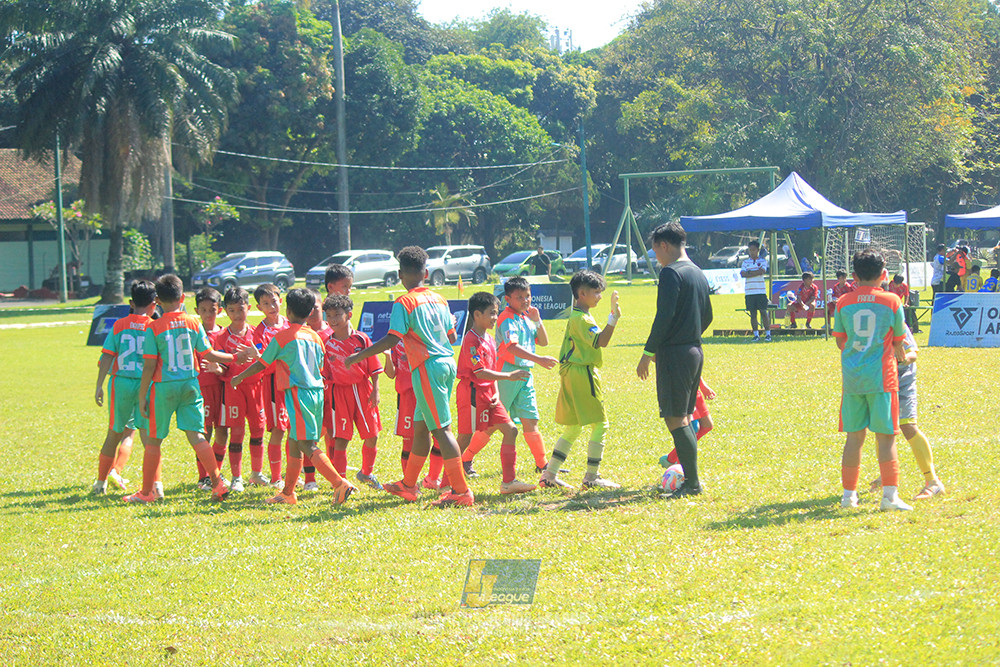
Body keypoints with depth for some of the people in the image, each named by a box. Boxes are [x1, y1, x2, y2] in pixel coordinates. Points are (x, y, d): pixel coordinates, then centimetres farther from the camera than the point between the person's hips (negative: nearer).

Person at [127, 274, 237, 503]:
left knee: (153, 440, 6)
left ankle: (146, 492, 12)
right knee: (195, 435, 5)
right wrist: (234, 358, 24)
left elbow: (149, 366, -10)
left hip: (163, 387, -3)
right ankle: (218, 482, -3)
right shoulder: (193, 323, 0)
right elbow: (209, 354, 7)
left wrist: (142, 396, -3)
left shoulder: (153, 327, -9)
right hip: (190, 385, 3)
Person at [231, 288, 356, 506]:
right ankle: (287, 492, 21)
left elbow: (262, 364, 4)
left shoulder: (281, 337, -5)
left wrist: (239, 378, 20)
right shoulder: (315, 337, 13)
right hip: (317, 391, 7)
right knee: (294, 443, 16)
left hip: (298, 394, -7)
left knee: (307, 445, -11)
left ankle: (340, 483, -24)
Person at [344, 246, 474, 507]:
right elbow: (452, 337, 17)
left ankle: (462, 492, -9)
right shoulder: (439, 300, 12)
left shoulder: (404, 303, -9)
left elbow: (392, 339, -17)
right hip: (447, 363, 8)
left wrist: (359, 356, -10)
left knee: (441, 429, -6)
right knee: (420, 425, 17)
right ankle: (408, 486, 28)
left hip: (427, 367, -8)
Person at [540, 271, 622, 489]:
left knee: (573, 428, 13)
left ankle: (549, 474, 11)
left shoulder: (576, 315, 17)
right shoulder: (581, 319, -15)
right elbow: (600, 341, -26)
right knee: (599, 425, -4)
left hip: (571, 373, 11)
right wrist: (613, 318, -30)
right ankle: (592, 477, -2)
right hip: (582, 374, -11)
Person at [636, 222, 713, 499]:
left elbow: (664, 317, -18)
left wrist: (647, 354, -14)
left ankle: (692, 483, -10)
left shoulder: (671, 273, -12)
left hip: (674, 353, -9)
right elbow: (707, 316, 21)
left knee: (675, 418, -6)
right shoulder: (698, 273, 14)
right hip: (695, 351, 9)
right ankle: (690, 478, 16)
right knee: (684, 416, 15)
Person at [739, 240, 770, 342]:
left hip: (760, 291, -3)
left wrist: (749, 272, -7)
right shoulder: (746, 262, 11)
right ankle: (756, 334, 8)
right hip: (749, 291, 3)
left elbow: (763, 271, -12)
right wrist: (757, 272, -10)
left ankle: (768, 334, 0)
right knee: (753, 313, 3)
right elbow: (742, 273, -3)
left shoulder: (762, 261, 5)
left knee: (763, 312, -4)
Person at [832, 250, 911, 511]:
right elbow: (898, 342, 5)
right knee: (885, 436, 0)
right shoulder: (891, 301, -3)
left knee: (854, 436, 10)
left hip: (851, 375, 3)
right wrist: (900, 357, 28)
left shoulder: (843, 302, 2)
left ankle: (849, 493, 14)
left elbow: (840, 341, 11)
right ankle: (890, 494, -6)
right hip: (881, 374, -2)